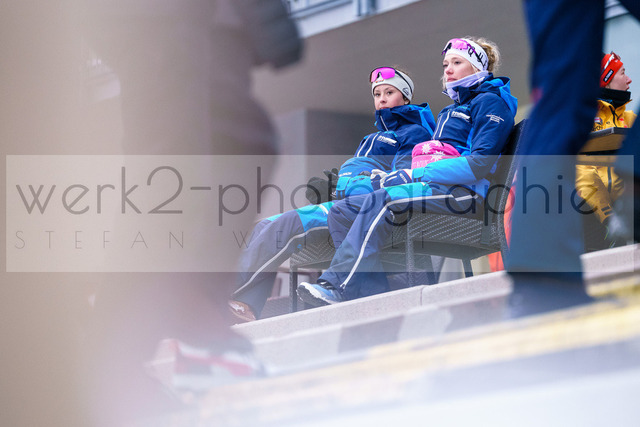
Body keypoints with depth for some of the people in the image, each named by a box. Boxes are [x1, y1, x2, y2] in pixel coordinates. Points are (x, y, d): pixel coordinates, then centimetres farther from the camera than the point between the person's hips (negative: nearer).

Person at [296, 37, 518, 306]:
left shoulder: (489, 102, 2)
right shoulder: (450, 110, 31)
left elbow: (480, 163, -12)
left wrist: (416, 174, -14)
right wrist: (391, 175, 5)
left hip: (465, 193, -9)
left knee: (381, 201, -34)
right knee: (340, 212, -8)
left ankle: (338, 286, -41)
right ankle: (374, 295, -26)